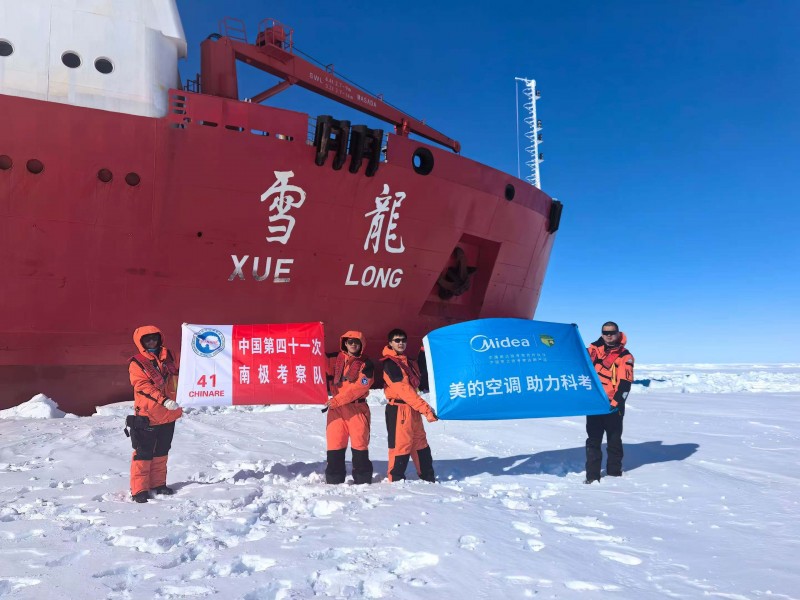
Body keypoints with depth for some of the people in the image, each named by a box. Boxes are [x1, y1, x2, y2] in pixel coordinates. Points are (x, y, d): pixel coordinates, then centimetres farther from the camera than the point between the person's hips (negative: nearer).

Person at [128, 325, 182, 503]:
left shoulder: (167, 356, 8)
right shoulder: (137, 363, -8)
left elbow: (175, 378, 21)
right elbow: (143, 387, -18)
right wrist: (164, 400, -27)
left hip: (169, 414, 6)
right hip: (148, 415, -6)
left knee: (161, 452, 16)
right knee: (144, 453, 0)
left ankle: (158, 484, 29)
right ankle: (139, 489, 8)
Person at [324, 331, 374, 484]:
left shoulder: (366, 364, 0)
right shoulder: (335, 359, 11)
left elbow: (359, 387, -11)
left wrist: (337, 400, -15)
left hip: (357, 408, -2)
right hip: (335, 408, 2)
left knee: (360, 445, 4)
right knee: (335, 444, 2)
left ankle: (362, 480, 15)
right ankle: (334, 480, 13)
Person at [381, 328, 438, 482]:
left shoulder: (409, 362, 16)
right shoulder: (390, 364, -13)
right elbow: (404, 390, -20)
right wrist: (426, 409, -23)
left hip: (413, 409, 8)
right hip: (399, 410, -8)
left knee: (421, 444, 14)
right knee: (400, 446, -4)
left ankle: (429, 478, 24)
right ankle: (396, 480, 8)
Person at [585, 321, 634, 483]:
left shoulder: (625, 356, -4)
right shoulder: (594, 348, 6)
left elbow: (625, 383, -11)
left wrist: (616, 403, -20)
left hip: (613, 406, -3)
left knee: (614, 441, 10)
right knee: (593, 441, 4)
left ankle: (614, 473, 24)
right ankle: (592, 475, 9)